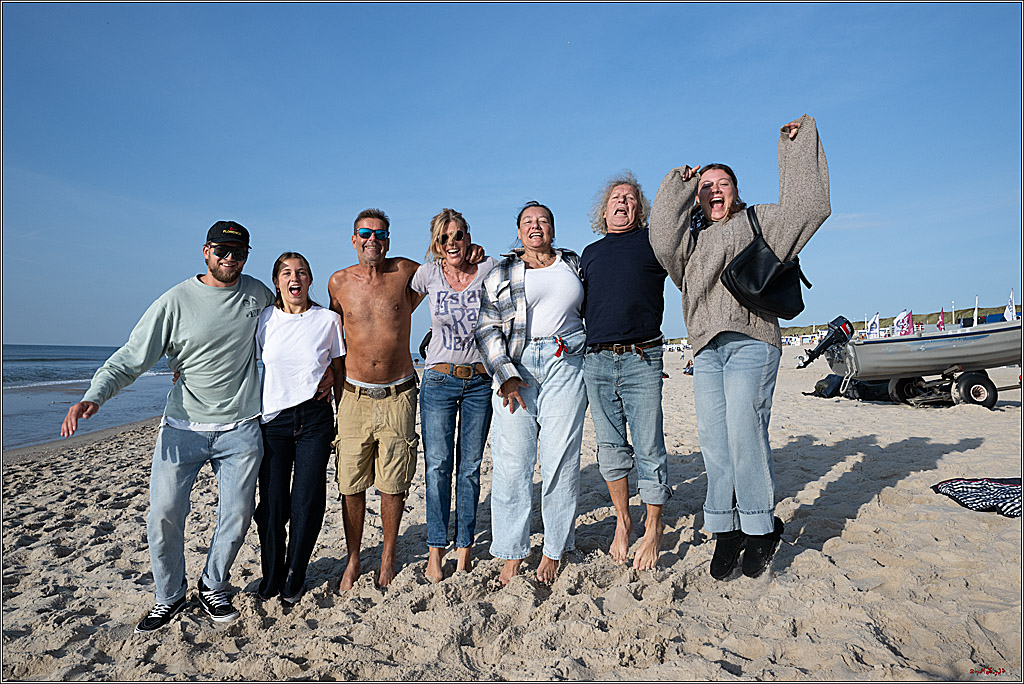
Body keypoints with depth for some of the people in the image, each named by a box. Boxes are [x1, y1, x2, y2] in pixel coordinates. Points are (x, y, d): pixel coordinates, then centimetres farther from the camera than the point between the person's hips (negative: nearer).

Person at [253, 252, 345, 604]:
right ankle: (271, 575, 25)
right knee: (272, 503, 1)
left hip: (315, 419, -1)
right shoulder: (264, 319, 4)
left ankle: (295, 577, 23)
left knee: (307, 503, 0)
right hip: (273, 420, 1)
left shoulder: (328, 319, 1)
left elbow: (340, 370, 9)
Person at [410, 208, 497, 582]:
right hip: (439, 380, 0)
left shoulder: (489, 270, -1)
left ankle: (464, 547, 18)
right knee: (438, 465, -1)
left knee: (470, 466, 6)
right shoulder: (427, 274, 0)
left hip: (480, 381, 0)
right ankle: (436, 549, 12)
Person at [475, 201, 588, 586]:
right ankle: (512, 555, 10)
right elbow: (487, 330, 4)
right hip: (516, 368, -1)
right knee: (512, 462, -3)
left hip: (566, 366, 1)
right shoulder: (501, 273, 11)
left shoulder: (574, 264, 18)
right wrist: (505, 376, -9)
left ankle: (554, 552, 14)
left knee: (561, 460, -1)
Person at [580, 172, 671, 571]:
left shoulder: (653, 241, 8)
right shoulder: (590, 253, 19)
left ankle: (654, 529, 17)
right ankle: (622, 522, 26)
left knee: (648, 449, 1)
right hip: (596, 362, 4)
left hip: (642, 361, -3)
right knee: (610, 447, 10)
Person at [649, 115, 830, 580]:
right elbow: (662, 240, 2)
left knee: (744, 432, -13)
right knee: (713, 438, -1)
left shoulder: (758, 221, 16)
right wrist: (679, 186, 6)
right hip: (707, 348, 4)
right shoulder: (690, 235, 23)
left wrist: (798, 142, 11)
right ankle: (725, 529, 10)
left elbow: (807, 205, 5)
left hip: (750, 340, -3)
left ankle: (760, 528, 4)